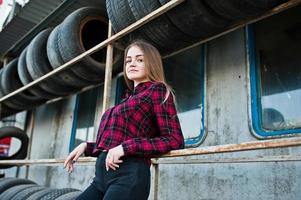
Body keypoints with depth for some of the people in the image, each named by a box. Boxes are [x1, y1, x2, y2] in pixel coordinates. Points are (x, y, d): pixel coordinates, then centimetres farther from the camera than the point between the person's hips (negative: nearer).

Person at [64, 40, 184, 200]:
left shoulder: (157, 89, 1)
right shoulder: (128, 98, 22)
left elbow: (175, 140, -9)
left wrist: (125, 147, -17)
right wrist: (87, 146, 14)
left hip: (129, 175, -8)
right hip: (102, 176, 8)